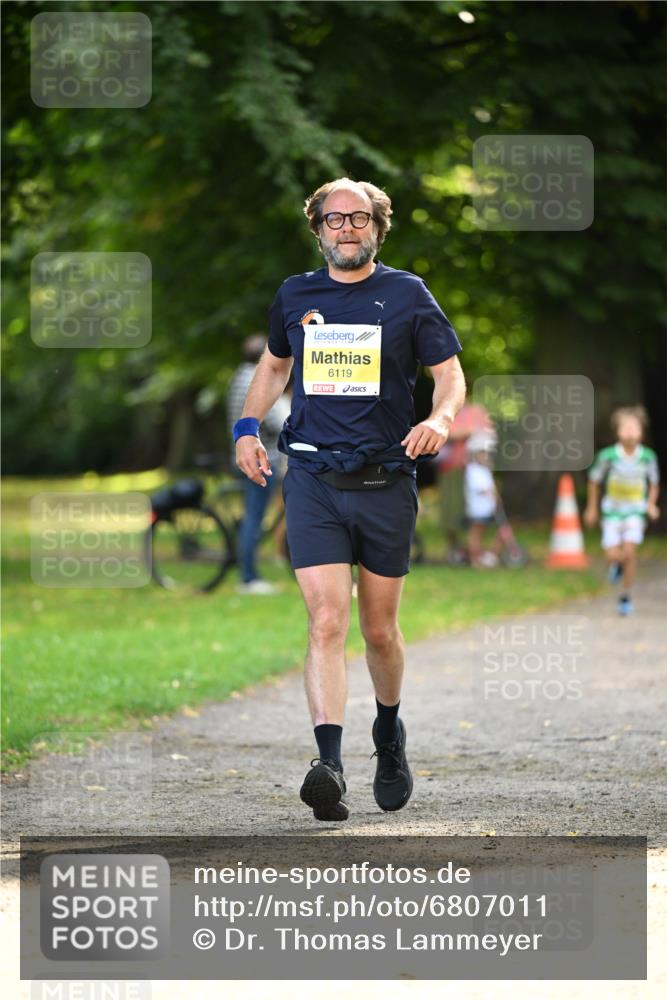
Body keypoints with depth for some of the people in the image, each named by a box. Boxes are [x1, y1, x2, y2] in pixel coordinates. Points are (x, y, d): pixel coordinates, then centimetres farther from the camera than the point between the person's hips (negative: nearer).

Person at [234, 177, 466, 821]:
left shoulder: (407, 296, 3)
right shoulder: (294, 297, 9)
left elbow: (450, 374, 6)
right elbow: (274, 365, 25)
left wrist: (440, 417, -16)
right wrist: (248, 427, 10)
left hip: (385, 483, 0)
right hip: (312, 479, 0)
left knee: (379, 630, 10)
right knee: (327, 622, -16)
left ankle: (389, 733, 38)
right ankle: (329, 764, -25)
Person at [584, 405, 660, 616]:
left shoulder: (648, 457, -10)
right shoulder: (608, 456, -14)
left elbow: (654, 482, 9)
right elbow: (594, 480, 3)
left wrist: (651, 505, -5)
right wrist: (591, 508, 11)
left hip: (635, 511, 0)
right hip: (613, 511, 0)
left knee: (629, 551, -15)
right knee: (613, 555, -8)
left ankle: (626, 596, 2)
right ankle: (617, 565, 32)